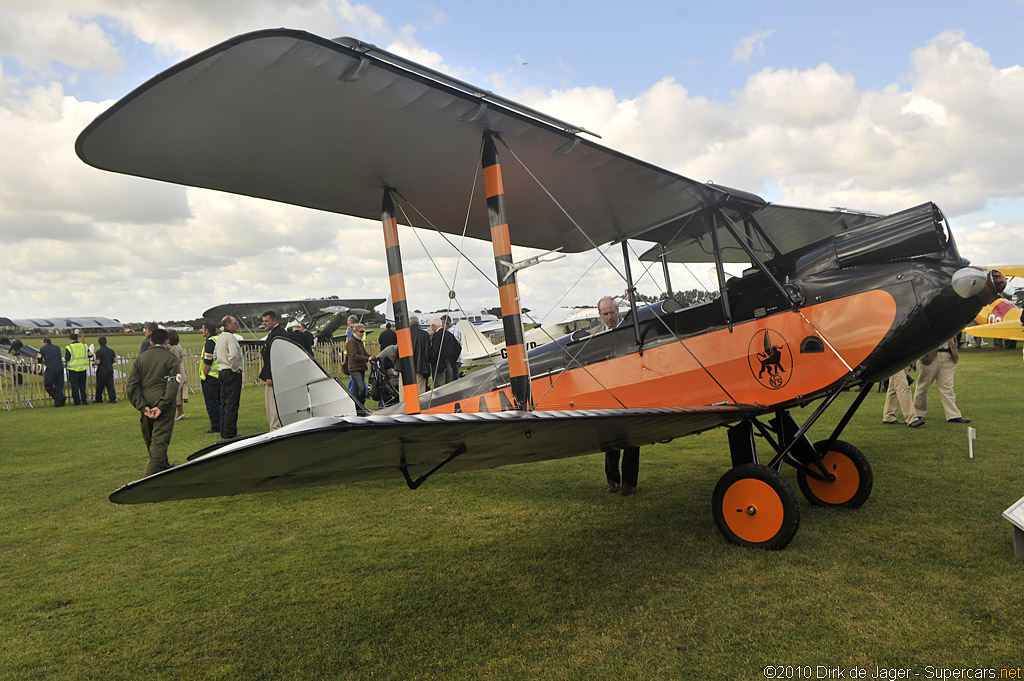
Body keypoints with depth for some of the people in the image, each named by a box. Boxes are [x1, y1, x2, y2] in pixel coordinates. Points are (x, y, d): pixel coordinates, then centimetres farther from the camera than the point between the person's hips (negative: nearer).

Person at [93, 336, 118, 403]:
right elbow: (115, 360, 5)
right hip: (110, 369, 4)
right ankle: (113, 398, 0)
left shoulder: (98, 351, -13)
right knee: (110, 384, 6)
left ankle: (98, 399, 19)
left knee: (100, 386, 8)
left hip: (101, 371, -4)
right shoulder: (111, 350, 3)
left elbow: (98, 362, -17)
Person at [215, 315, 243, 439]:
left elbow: (215, 355, 25)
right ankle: (230, 433, -7)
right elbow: (233, 355, -29)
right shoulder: (230, 337, -15)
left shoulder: (219, 337, 15)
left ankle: (224, 431, 18)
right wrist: (235, 368, -17)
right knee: (232, 403, -7)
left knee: (224, 402, 13)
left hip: (222, 372, 10)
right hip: (232, 373, -10)